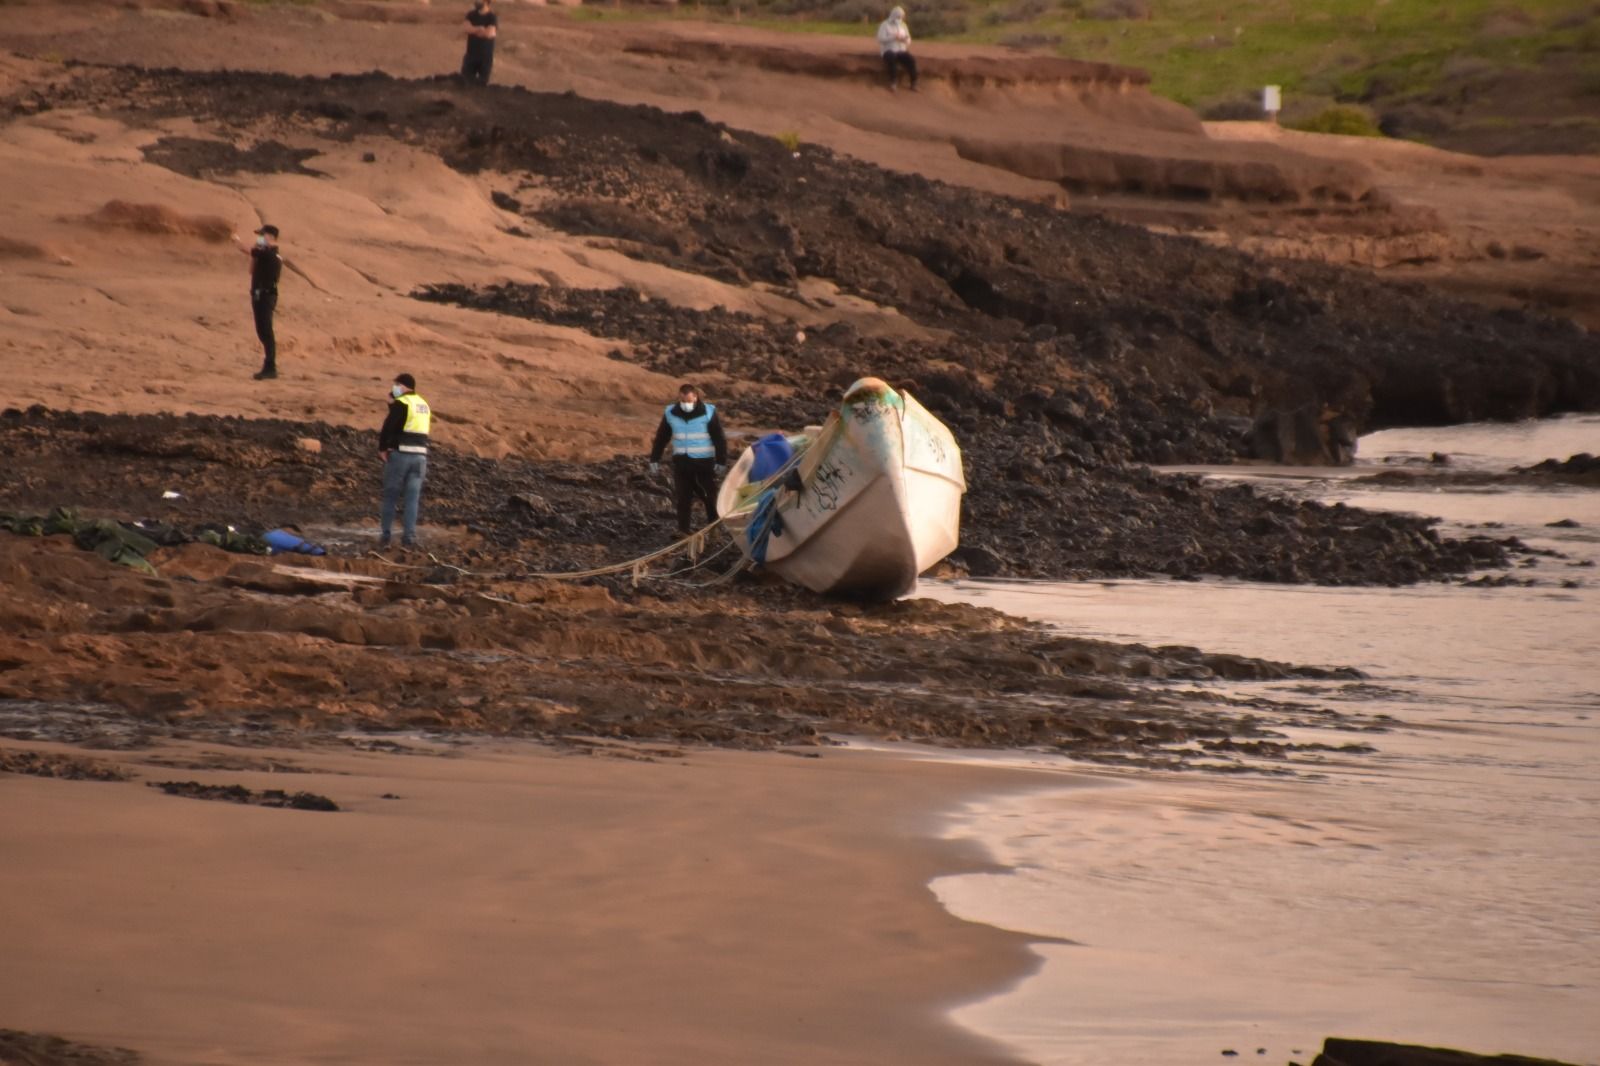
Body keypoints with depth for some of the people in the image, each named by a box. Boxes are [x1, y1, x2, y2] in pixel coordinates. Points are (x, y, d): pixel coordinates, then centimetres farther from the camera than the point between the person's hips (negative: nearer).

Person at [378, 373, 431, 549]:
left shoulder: (401, 404, -9)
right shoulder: (423, 404, 16)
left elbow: (388, 427, -16)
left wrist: (382, 448, -3)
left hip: (400, 454, -6)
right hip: (420, 456, 6)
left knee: (390, 496, 5)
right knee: (413, 498, 5)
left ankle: (386, 535, 7)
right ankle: (409, 537, 0)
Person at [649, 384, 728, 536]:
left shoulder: (708, 412, -8)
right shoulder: (671, 413, 0)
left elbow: (720, 439, -5)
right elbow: (661, 438, 9)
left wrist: (721, 462, -8)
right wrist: (654, 460, 7)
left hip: (704, 461, -2)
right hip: (681, 462, 2)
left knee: (709, 495, 4)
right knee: (683, 496, 2)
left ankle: (713, 523, 23)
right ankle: (683, 529, 8)